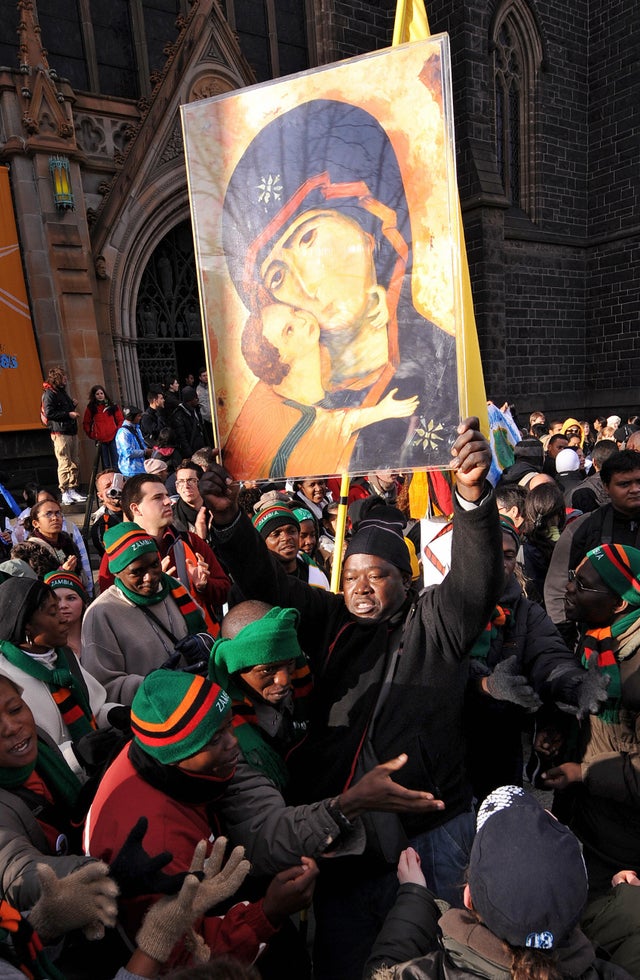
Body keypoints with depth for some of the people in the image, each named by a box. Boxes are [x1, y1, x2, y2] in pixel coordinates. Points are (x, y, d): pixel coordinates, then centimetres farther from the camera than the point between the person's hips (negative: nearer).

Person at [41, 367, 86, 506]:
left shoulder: (62, 392, 22)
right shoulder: (49, 394, -6)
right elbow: (49, 413, -16)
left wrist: (73, 405, 11)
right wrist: (68, 414, -16)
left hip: (71, 431, 9)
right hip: (60, 433, -9)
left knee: (73, 463, 9)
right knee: (64, 464, -9)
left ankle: (72, 491, 15)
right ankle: (65, 494, -5)